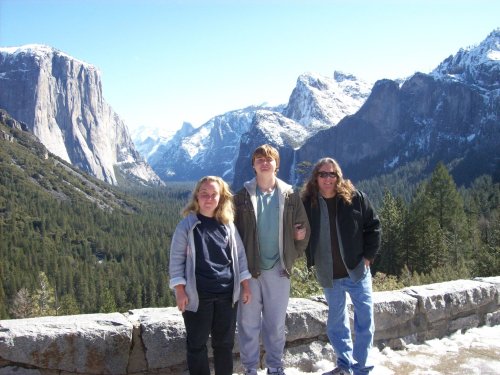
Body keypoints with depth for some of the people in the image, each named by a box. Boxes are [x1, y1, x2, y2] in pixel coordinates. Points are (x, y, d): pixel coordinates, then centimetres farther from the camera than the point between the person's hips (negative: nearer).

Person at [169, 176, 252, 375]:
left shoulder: (228, 225, 5)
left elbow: (239, 255, 10)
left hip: (227, 294, 3)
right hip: (197, 296, -3)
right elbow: (176, 259, -4)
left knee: (225, 342, 14)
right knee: (196, 344, 8)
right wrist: (180, 291, -9)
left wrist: (245, 286, 8)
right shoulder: (187, 225, -4)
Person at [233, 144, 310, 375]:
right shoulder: (243, 196, -1)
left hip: (278, 269, 1)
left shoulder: (290, 196, 2)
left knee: (276, 323, 12)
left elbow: (302, 228, 6)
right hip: (249, 268, -1)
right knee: (248, 322, 7)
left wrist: (293, 256, 2)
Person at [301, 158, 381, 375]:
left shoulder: (355, 198, -7)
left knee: (365, 321, 3)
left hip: (357, 271, -1)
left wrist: (368, 255, -4)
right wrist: (312, 259, -1)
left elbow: (373, 226, 1)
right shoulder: (307, 203, -6)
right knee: (336, 323, 14)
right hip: (329, 276, 1)